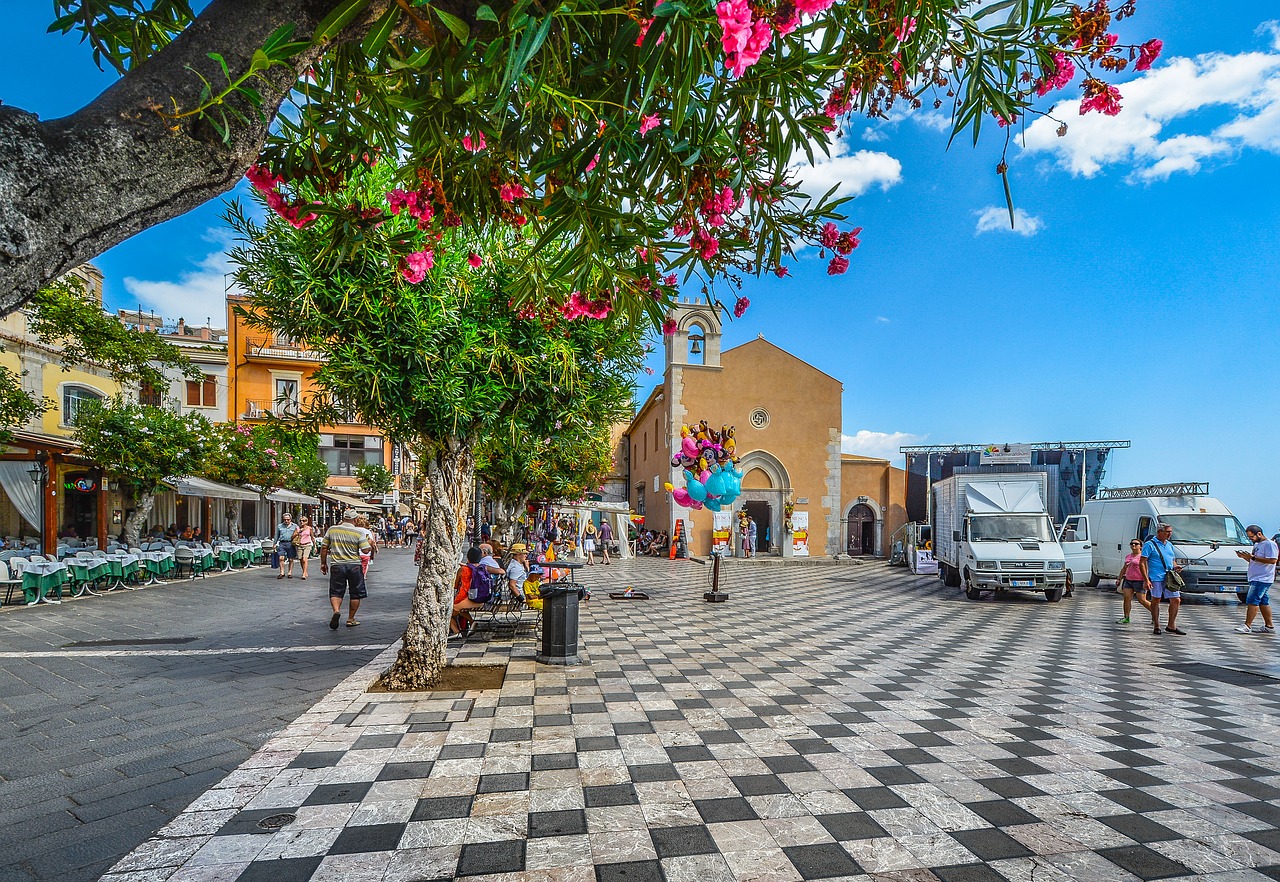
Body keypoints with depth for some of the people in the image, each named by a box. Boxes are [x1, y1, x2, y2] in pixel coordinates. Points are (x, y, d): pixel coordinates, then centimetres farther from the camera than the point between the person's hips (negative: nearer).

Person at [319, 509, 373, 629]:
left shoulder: (332, 530, 2)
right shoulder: (359, 532, -7)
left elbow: (324, 547, 6)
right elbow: (365, 550, -12)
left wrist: (323, 563, 17)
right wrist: (369, 543, 9)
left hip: (337, 565, 1)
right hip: (354, 565, -1)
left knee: (335, 592, 8)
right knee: (355, 594, 12)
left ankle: (336, 610, -19)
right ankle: (350, 619, 17)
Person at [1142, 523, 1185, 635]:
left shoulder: (1169, 545, 17)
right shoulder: (1150, 545, -5)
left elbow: (1172, 560, 28)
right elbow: (1143, 563, -8)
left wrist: (1175, 568, 3)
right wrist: (1146, 579, -15)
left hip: (1170, 578, 6)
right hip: (1156, 578, -6)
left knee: (1176, 600, 4)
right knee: (1156, 601, 2)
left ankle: (1171, 626, 16)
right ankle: (1156, 626, 11)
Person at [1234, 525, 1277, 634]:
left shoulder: (1269, 544, -10)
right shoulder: (1256, 545, 19)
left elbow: (1272, 560, -20)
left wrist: (1253, 557, -21)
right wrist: (1245, 557, 7)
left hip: (1262, 579, -10)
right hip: (1256, 579, 10)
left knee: (1252, 601, -12)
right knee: (1263, 602, 12)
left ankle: (1247, 626, -13)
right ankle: (1269, 626, 17)